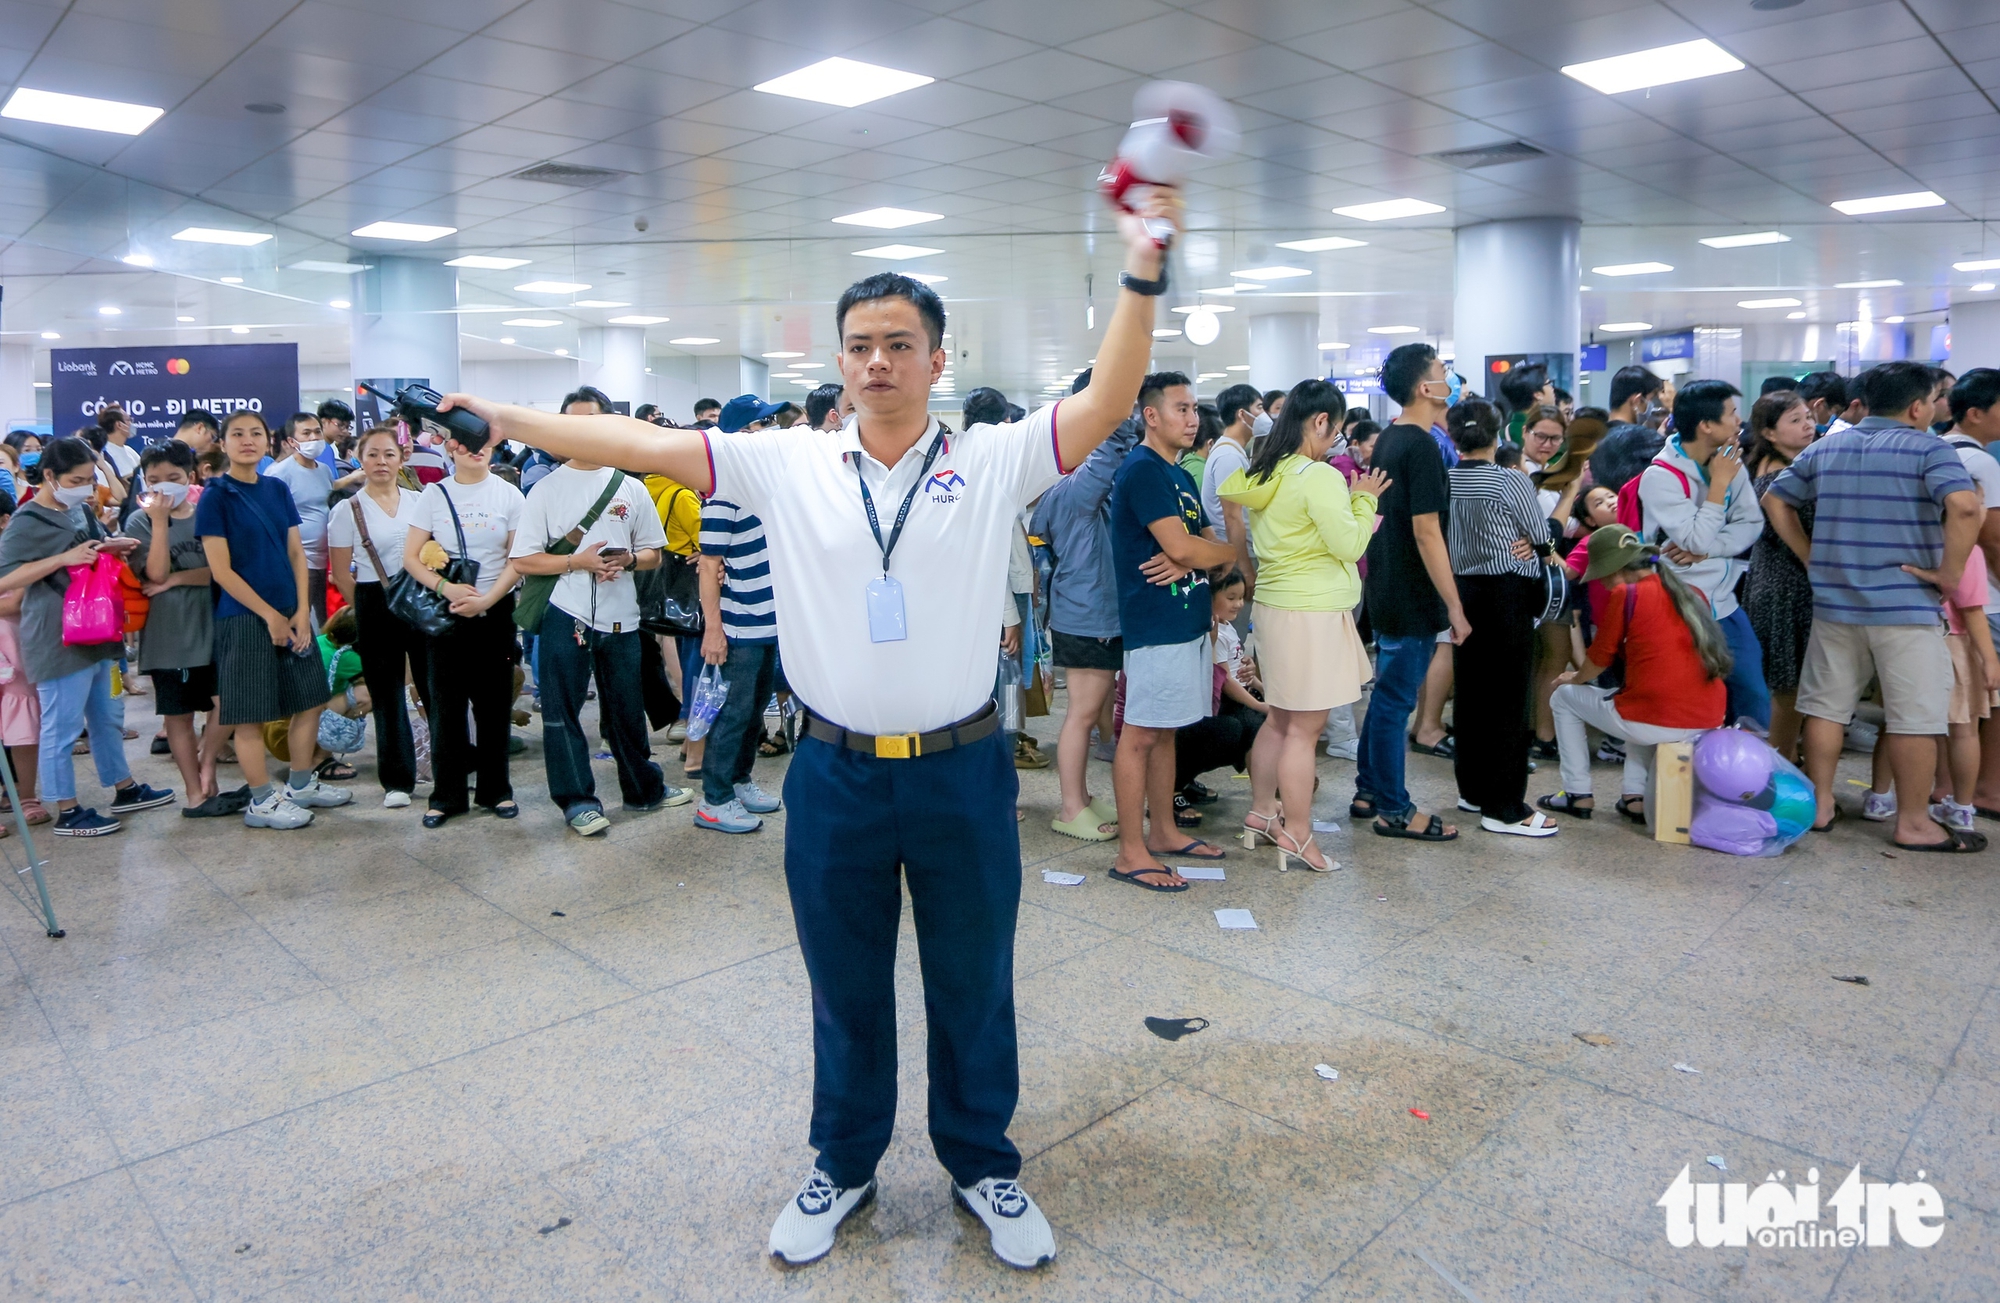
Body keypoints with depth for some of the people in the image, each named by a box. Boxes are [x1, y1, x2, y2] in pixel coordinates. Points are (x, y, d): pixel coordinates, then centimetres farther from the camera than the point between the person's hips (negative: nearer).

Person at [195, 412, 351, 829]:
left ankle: (301, 785, 27)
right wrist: (271, 615, -12)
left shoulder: (278, 490, 8)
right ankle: (261, 802, 13)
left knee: (310, 700, 11)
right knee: (251, 714, 1)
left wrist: (302, 611, -3)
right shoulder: (215, 497, -7)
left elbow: (296, 554, 8)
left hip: (291, 613, 6)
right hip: (244, 616, -6)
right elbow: (221, 571, -11)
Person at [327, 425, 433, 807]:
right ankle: (396, 780, 15)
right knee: (387, 693, 5)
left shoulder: (419, 501, 7)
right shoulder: (348, 510, 0)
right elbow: (341, 574, 2)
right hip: (377, 605, -1)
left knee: (435, 685, 0)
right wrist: (370, 609, 1)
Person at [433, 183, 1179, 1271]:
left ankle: (983, 1164, 37)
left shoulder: (993, 461, -3)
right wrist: (493, 417, 0)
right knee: (844, 988, 18)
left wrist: (1140, 277, -22)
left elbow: (1105, 405, -13)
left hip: (961, 773, -1)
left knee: (974, 986, 14)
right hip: (836, 774, 1)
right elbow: (639, 443, 0)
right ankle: (844, 1164, 40)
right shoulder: (787, 466, 0)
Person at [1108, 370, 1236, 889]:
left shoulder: (1180, 476, 17)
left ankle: (1163, 831, 25)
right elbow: (1180, 547, -21)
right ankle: (1131, 853, 1)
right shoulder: (1142, 470, -13)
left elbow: (1205, 542, 13)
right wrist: (1236, 551, -3)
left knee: (1165, 729, 15)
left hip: (1188, 620, 9)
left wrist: (1186, 560, -10)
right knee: (1140, 733, -4)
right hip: (1156, 625, -9)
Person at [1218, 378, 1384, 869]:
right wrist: (1364, 498, -2)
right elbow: (1349, 545, -16)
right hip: (1313, 612, -9)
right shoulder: (1320, 478, -17)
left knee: (1280, 718, 19)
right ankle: (1295, 835, 6)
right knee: (1304, 728, -1)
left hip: (1275, 603, 9)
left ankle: (1261, 812, 28)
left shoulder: (1262, 474, 8)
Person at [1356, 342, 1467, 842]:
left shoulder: (1388, 440, 11)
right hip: (1413, 598, -9)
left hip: (1385, 591, 9)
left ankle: (1368, 791, 27)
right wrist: (1455, 607, -19)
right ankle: (1394, 810, 8)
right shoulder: (1421, 446, -18)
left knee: (1386, 695, 17)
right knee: (1395, 702, -1)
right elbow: (1427, 533, -22)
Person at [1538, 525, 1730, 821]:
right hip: (1709, 724, 7)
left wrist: (1575, 678, 24)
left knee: (1565, 697, 19)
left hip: (1655, 724, -7)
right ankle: (1636, 796, 28)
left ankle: (1578, 794, 20)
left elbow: (1600, 659, 2)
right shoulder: (1694, 595, 13)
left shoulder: (1624, 594, -6)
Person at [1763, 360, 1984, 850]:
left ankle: (1819, 803, 20)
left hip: (1833, 603, 5)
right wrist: (1949, 574, -14)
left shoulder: (1824, 448, 8)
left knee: (1826, 706, 13)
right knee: (1914, 717, 4)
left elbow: (1775, 501, 14)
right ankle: (1913, 822, 12)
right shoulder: (1927, 448, -9)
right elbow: (1965, 506, -24)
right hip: (1905, 606, -5)